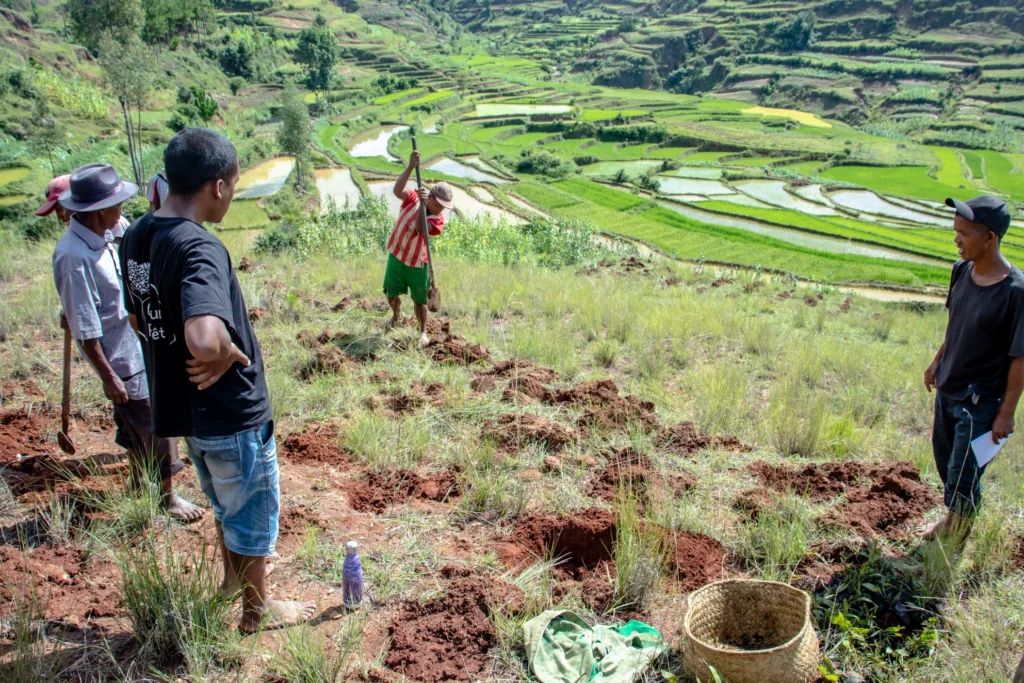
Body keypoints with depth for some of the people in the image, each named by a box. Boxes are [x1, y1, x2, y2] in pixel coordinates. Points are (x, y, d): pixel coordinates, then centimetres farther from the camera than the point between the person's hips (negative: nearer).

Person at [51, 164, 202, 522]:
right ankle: (166, 495, 20)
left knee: (135, 421, 23)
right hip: (120, 356, -9)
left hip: (136, 343, 9)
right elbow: (85, 327, -24)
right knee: (154, 423, 3)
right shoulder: (74, 256, -27)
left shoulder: (99, 237, -1)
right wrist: (108, 376, -20)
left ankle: (139, 481, 42)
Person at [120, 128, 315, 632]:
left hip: (182, 402, 8)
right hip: (230, 410, -8)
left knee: (226, 500, 30)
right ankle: (257, 609, 34)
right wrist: (231, 355, -24)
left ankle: (233, 574, 51)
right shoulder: (199, 249, -29)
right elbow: (205, 341, -45)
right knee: (254, 509, 15)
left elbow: (138, 318, 14)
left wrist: (179, 359, 12)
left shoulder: (137, 236, 0)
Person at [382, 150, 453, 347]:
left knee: (419, 299, 5)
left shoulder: (438, 219, -16)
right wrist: (410, 168, -45)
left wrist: (423, 205, -46)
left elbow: (420, 229, -35)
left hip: (418, 263, -2)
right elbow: (398, 190, -33)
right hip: (397, 256, 2)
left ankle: (423, 332, 24)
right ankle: (397, 316, 45)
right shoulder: (412, 199, -11)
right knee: (392, 293, 13)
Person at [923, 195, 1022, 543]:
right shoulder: (962, 271, -5)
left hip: (980, 401, -7)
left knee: (963, 475, 5)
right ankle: (953, 518, 47)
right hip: (947, 389, 7)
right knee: (945, 460, 24)